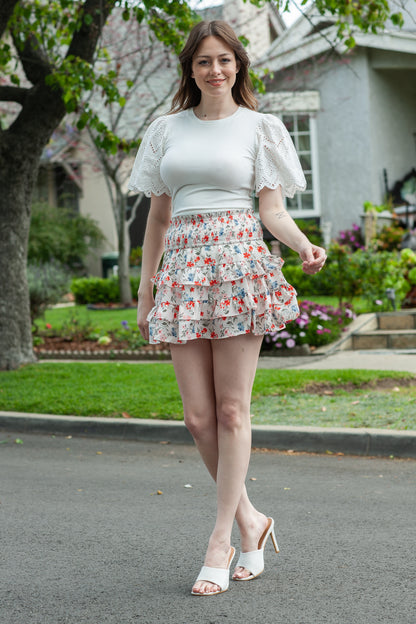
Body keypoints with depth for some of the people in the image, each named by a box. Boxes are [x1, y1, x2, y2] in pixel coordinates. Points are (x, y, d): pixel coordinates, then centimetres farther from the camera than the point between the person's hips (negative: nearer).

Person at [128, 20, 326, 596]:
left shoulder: (258, 127, 8)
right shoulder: (167, 129, 17)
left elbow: (272, 209, 3)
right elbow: (158, 215, 18)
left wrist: (306, 246, -17)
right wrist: (145, 288, 14)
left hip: (240, 259, -3)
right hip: (183, 266, 3)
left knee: (232, 409, -4)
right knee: (198, 414, -2)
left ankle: (221, 540, 4)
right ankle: (250, 517, 17)